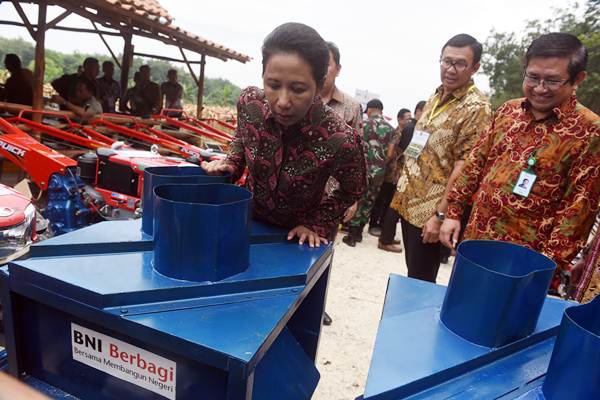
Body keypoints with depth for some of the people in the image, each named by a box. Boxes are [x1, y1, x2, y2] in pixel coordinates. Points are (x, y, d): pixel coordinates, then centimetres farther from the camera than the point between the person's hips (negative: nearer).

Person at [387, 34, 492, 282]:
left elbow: (464, 166, -19)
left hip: (430, 210, -7)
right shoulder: (435, 98, 11)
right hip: (408, 202, 8)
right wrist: (401, 191, 15)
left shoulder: (476, 108, -13)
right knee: (411, 274, 19)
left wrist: (441, 214, -20)